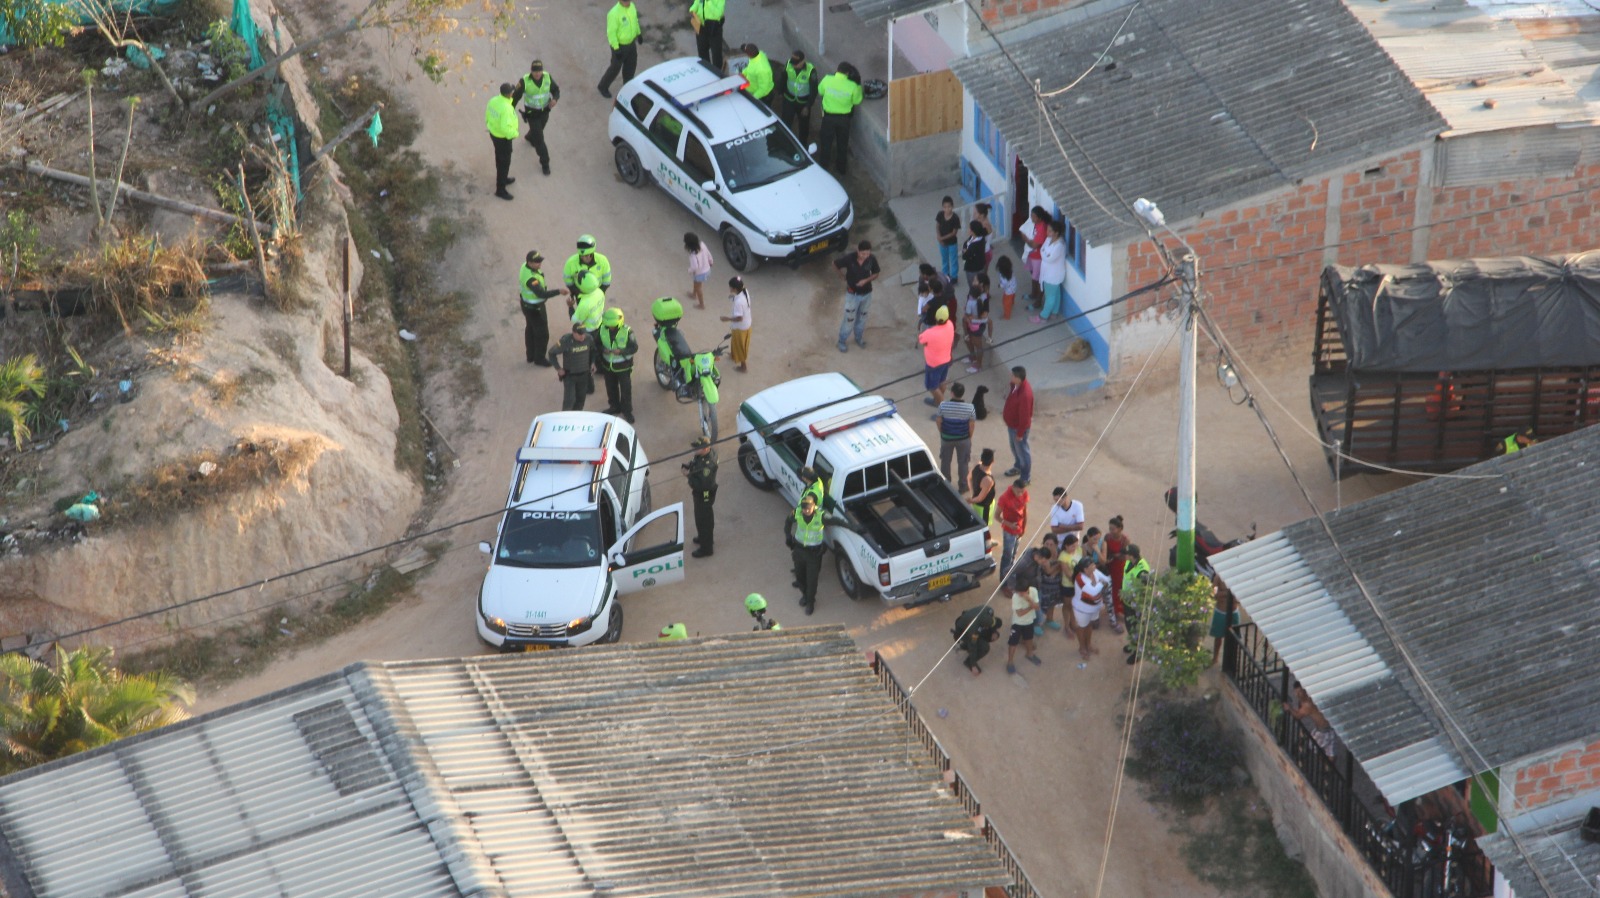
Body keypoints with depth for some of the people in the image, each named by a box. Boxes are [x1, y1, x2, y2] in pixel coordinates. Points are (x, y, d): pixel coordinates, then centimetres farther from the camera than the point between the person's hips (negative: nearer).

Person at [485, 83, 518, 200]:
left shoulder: (493, 100, -10)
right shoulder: (506, 108, -36)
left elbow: (488, 116, 5)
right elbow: (505, 128, -35)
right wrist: (515, 133, -17)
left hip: (493, 133, 8)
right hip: (503, 138, -8)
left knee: (500, 158, 28)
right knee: (504, 163, 8)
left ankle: (503, 179, 50)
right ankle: (500, 189, 19)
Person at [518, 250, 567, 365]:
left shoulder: (525, 266, -10)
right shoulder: (531, 278, -39)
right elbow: (542, 294, -45)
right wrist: (558, 291, -46)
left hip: (526, 303, 9)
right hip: (534, 308, -9)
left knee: (530, 329, 26)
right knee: (542, 334, 9)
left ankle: (531, 355, 43)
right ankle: (539, 359, 27)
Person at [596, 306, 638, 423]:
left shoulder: (627, 331, -23)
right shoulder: (602, 329, -12)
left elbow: (634, 348, -15)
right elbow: (598, 343, 2)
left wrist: (621, 351, -31)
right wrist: (603, 349, -21)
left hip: (623, 366, -4)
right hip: (608, 365, 4)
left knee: (626, 389, 8)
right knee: (611, 388, 20)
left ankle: (627, 411, 26)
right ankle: (614, 406, 42)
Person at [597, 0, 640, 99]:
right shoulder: (614, 13, -35)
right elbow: (611, 32, -27)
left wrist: (638, 33, 18)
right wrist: (616, 49, -24)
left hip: (631, 42, 7)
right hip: (619, 45, -7)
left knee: (631, 65, 22)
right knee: (615, 67, 13)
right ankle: (603, 86, 38)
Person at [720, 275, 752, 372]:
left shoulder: (739, 302, -38)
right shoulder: (745, 292, -12)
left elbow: (739, 318, -31)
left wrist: (728, 318, -18)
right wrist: (732, 297, -8)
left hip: (740, 328, -8)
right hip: (746, 324, 8)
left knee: (740, 346, 16)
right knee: (737, 343, 34)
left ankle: (743, 366, 35)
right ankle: (734, 355, 59)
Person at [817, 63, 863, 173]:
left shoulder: (827, 80, -16)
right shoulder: (852, 86, -19)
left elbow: (820, 91, 2)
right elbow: (857, 101, -4)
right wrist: (859, 88, 8)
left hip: (828, 117, 0)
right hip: (844, 118, 0)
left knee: (826, 142, 17)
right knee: (842, 143, 20)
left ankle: (823, 166, 26)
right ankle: (841, 167, 33)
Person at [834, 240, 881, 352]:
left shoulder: (872, 259, -21)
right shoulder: (849, 259, -28)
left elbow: (876, 274, -4)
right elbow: (835, 263, -10)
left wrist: (866, 280, -23)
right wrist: (845, 275, 1)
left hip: (866, 293, 3)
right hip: (852, 294, -3)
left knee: (862, 317, 23)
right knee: (849, 318, 9)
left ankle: (859, 338, 46)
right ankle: (842, 341, 31)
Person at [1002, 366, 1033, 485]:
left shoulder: (1025, 394, -39)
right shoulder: (1016, 385, -12)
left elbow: (1024, 416, -29)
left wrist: (1020, 433, -19)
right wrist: (1005, 411, 20)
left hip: (1019, 427, -9)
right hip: (1012, 424, 9)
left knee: (1022, 450, 11)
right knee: (1014, 447, 29)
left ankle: (1026, 477, 30)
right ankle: (1018, 467, 54)